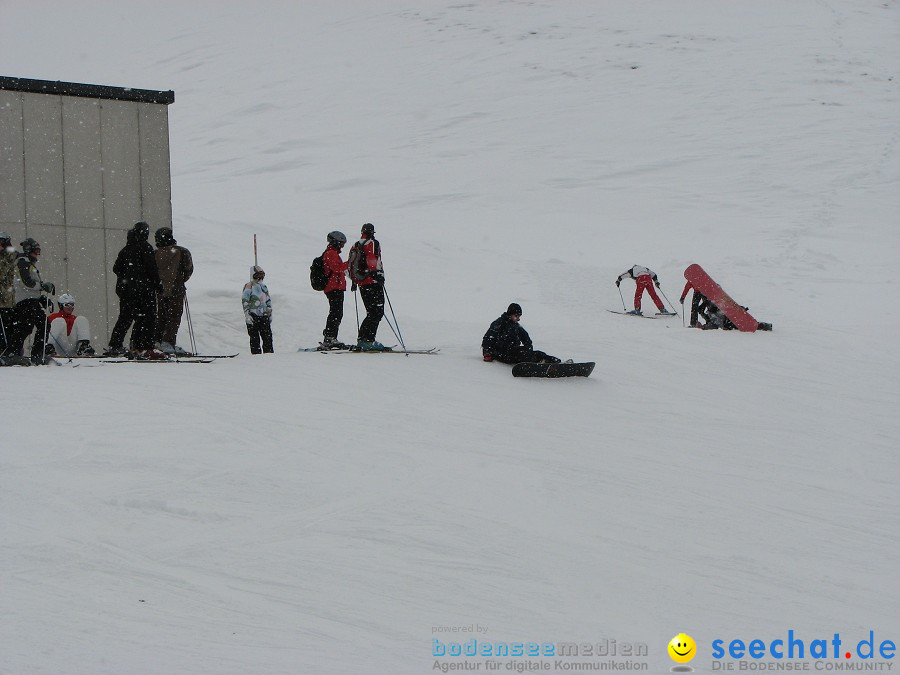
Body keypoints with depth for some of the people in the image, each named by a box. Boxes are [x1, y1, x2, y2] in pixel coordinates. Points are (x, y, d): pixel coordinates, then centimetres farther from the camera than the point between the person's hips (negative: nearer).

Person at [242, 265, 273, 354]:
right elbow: (245, 301, -9)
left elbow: (268, 301, 25)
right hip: (253, 316, -6)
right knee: (255, 338, -2)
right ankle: (256, 353, 2)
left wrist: (270, 313, 23)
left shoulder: (263, 286, 17)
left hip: (264, 315, 6)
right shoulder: (249, 286, -3)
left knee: (268, 336, 2)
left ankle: (269, 353, 7)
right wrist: (247, 314, -17)